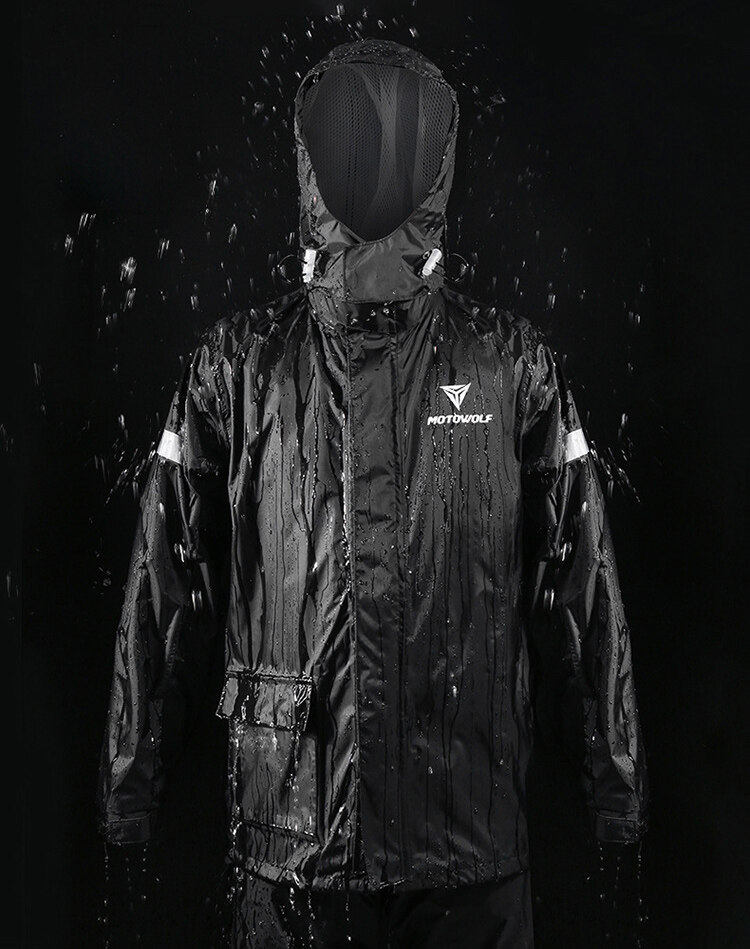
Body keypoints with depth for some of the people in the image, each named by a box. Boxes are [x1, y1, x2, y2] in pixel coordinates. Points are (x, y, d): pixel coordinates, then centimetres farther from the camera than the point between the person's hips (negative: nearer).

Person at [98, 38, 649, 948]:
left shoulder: (514, 368, -2)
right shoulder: (235, 369, -2)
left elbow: (581, 597, 2)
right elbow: (164, 598, 2)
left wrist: (618, 795, 6)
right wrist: (129, 791, 6)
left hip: (471, 846, 1)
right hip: (284, 845, 0)